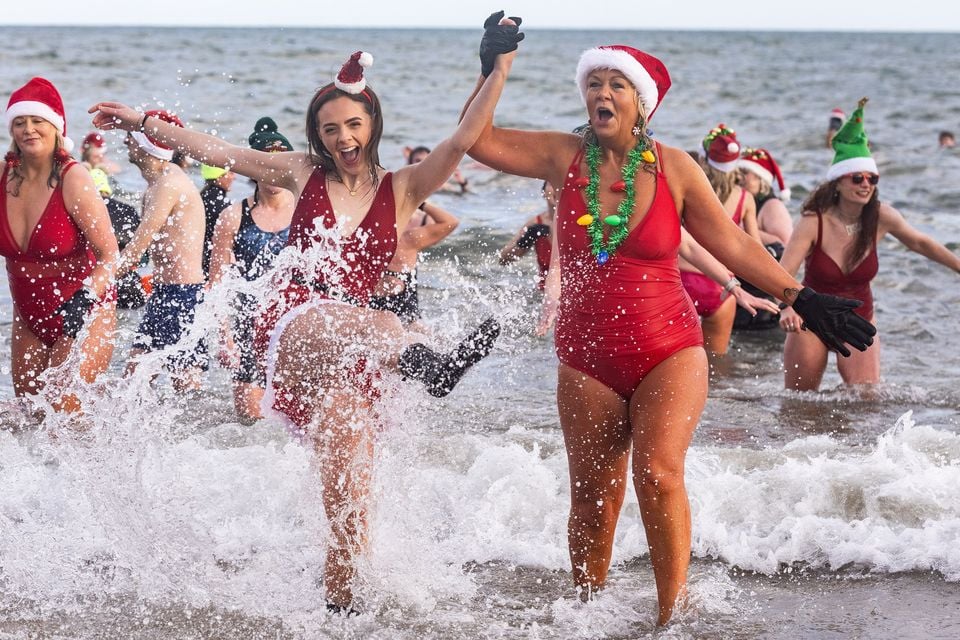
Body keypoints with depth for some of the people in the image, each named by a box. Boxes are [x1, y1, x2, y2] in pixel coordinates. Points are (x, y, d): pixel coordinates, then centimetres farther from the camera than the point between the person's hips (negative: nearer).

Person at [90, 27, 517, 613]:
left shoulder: (401, 189, 10)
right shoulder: (306, 174, 13)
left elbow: (461, 142, -5)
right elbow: (217, 151, 18)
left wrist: (498, 73, -15)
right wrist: (142, 122, 20)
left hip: (353, 356, 2)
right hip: (295, 326, -2)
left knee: (349, 505, -6)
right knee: (370, 322, -41)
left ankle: (340, 607, 9)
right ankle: (420, 360, -74)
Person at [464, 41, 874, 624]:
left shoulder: (673, 167, -3)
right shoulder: (567, 157, 0)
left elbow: (734, 244, 2)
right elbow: (479, 139, 0)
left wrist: (801, 299, -2)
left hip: (668, 352, -2)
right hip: (587, 358, 2)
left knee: (658, 474, -22)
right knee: (593, 499, 5)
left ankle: (673, 615, -16)